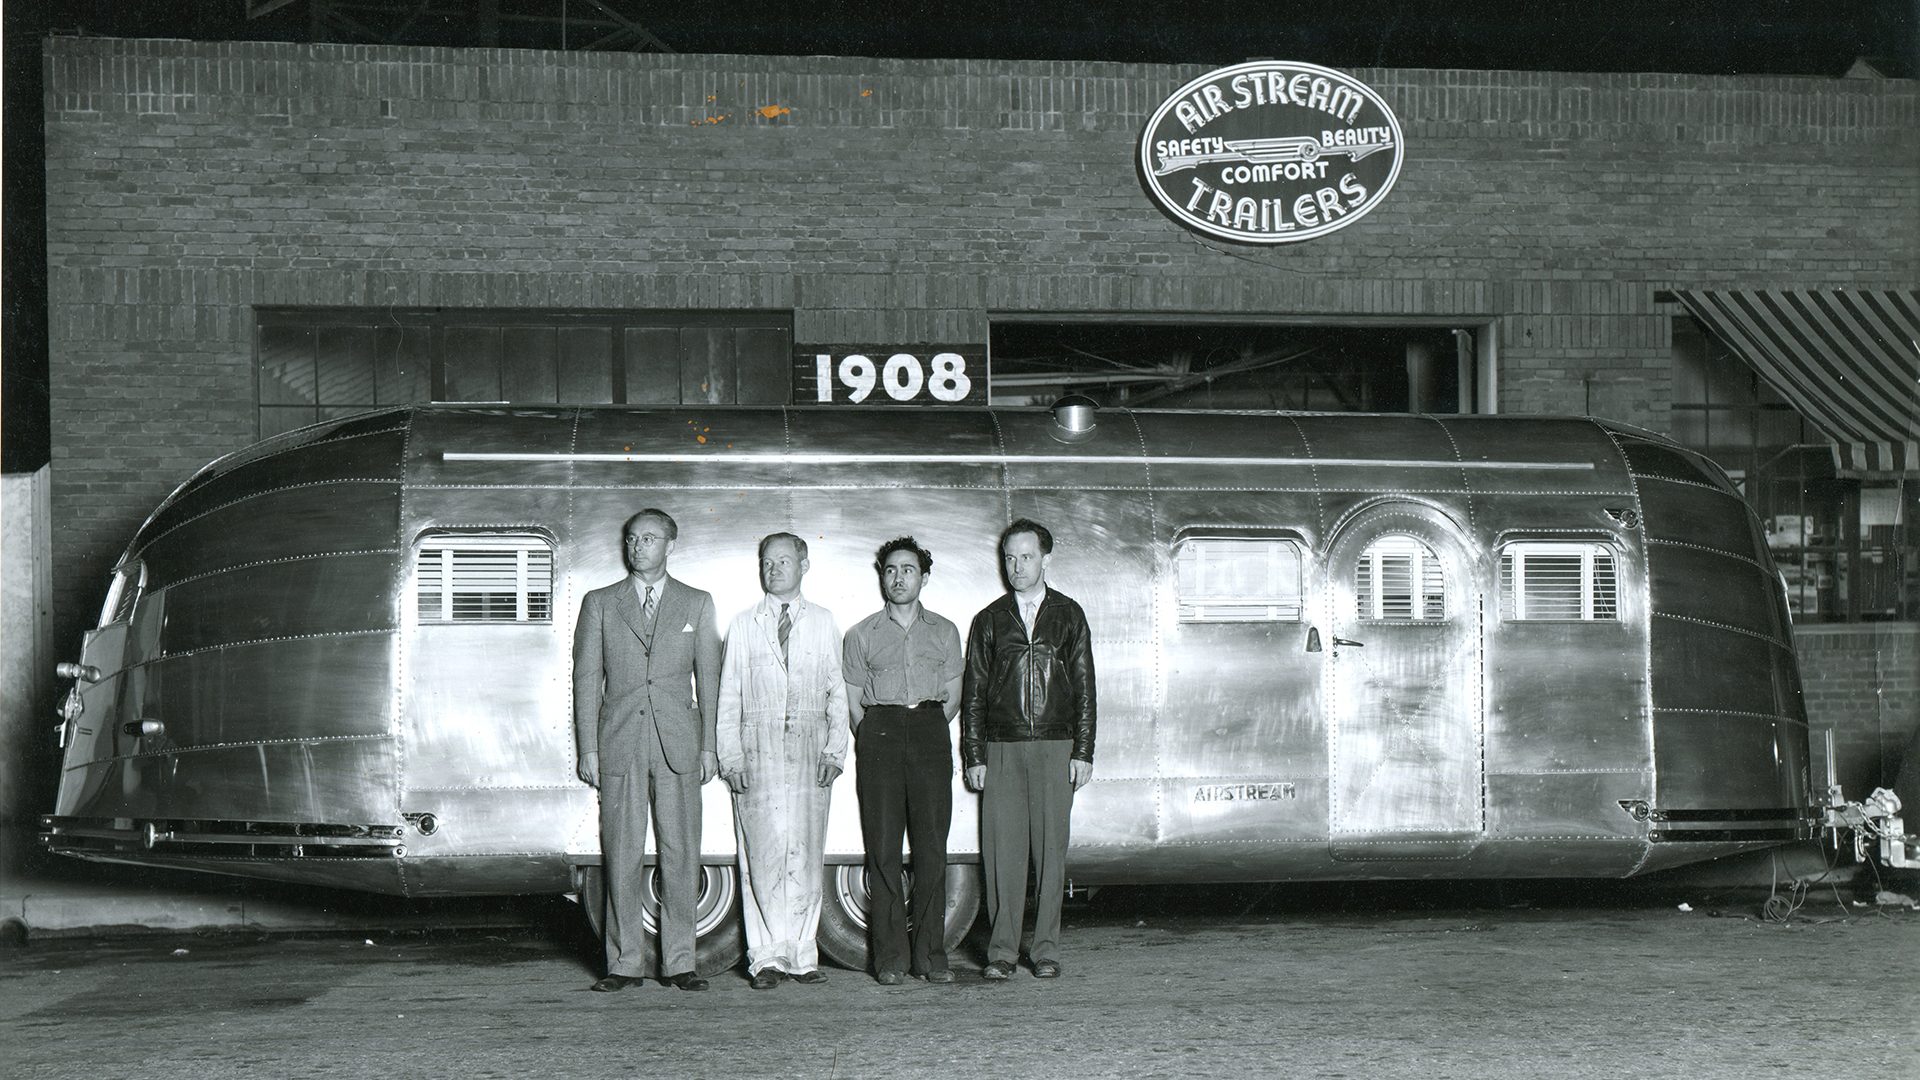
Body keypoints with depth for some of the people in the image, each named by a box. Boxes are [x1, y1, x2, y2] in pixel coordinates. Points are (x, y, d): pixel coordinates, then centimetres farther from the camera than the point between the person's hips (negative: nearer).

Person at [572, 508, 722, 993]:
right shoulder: (599, 604, 10)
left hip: (678, 742, 0)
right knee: (621, 854, -1)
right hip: (619, 743, 0)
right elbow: (586, 678, 7)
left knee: (680, 853, -1)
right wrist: (587, 748, 0)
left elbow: (708, 677, 10)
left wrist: (708, 746, 4)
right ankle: (625, 961, 6)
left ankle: (679, 961, 6)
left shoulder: (697, 604, 11)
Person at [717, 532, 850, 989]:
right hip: (758, 745, -1)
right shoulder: (743, 626, 10)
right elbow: (728, 697, 8)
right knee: (763, 852, -8)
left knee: (807, 853, -1)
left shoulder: (824, 623, 13)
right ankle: (766, 957, -5)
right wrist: (731, 757, -2)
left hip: (810, 747, 1)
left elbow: (837, 692, 11)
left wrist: (835, 750, 0)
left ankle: (801, 954, 5)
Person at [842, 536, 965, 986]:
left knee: (932, 848, -5)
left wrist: (928, 730, 6)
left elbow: (952, 698, 16)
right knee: (882, 849, -5)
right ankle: (890, 957, -2)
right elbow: (853, 702, 11)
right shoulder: (861, 635, 12)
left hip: (930, 733, 1)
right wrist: (874, 741, 3)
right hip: (878, 734, -1)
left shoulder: (944, 632, 15)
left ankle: (930, 954, 0)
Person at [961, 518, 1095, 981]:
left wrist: (1083, 752, -1)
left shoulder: (1068, 616, 9)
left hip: (1055, 749, 0)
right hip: (1001, 749, 1)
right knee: (1002, 848, -2)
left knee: (1051, 848, 0)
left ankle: (1046, 950, 6)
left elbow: (1084, 688, 7)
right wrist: (974, 756, 2)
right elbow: (973, 693, 10)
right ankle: (1001, 951, 3)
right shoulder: (989, 620, 10)